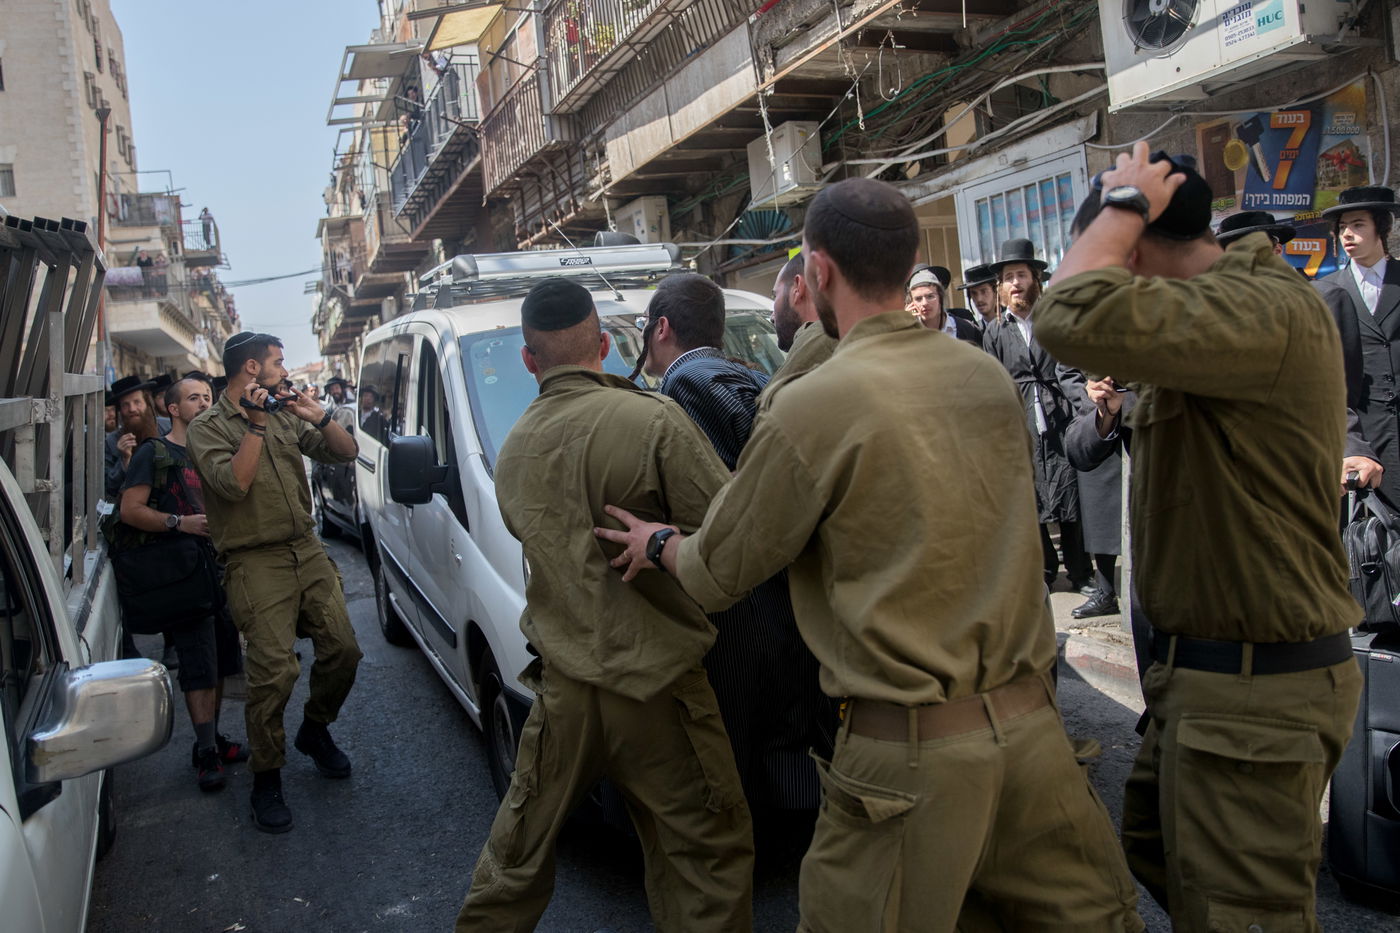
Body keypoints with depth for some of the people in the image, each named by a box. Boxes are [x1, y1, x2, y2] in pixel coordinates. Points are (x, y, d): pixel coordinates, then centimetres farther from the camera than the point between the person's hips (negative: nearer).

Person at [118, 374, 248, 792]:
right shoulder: (154, 453, -1)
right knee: (199, 667, -8)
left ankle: (211, 738, 24)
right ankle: (206, 752, -2)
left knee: (221, 662, 12)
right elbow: (130, 509, -10)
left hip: (221, 566, 7)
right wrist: (180, 523, -21)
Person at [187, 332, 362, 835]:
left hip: (309, 552, 6)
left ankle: (314, 731, 33)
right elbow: (233, 483, -20)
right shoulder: (209, 427, -4)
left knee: (342, 651, 6)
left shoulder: (286, 417, 13)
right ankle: (267, 778, 9)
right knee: (275, 671, -9)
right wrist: (255, 424, -18)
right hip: (257, 563, -6)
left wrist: (319, 417, -5)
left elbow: (347, 452, 11)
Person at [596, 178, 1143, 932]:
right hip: (1033, 726, 6)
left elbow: (721, 571, -2)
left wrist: (659, 545, 20)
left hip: (912, 753, -6)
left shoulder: (813, 406, -15)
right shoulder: (987, 374, 4)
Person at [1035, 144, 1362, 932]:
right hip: (1212, 670, 10)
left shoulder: (1265, 308, -23)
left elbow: (1078, 319, -37)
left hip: (1254, 690, -10)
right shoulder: (1236, 300, 11)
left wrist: (1123, 205, -22)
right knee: (1158, 851, 25)